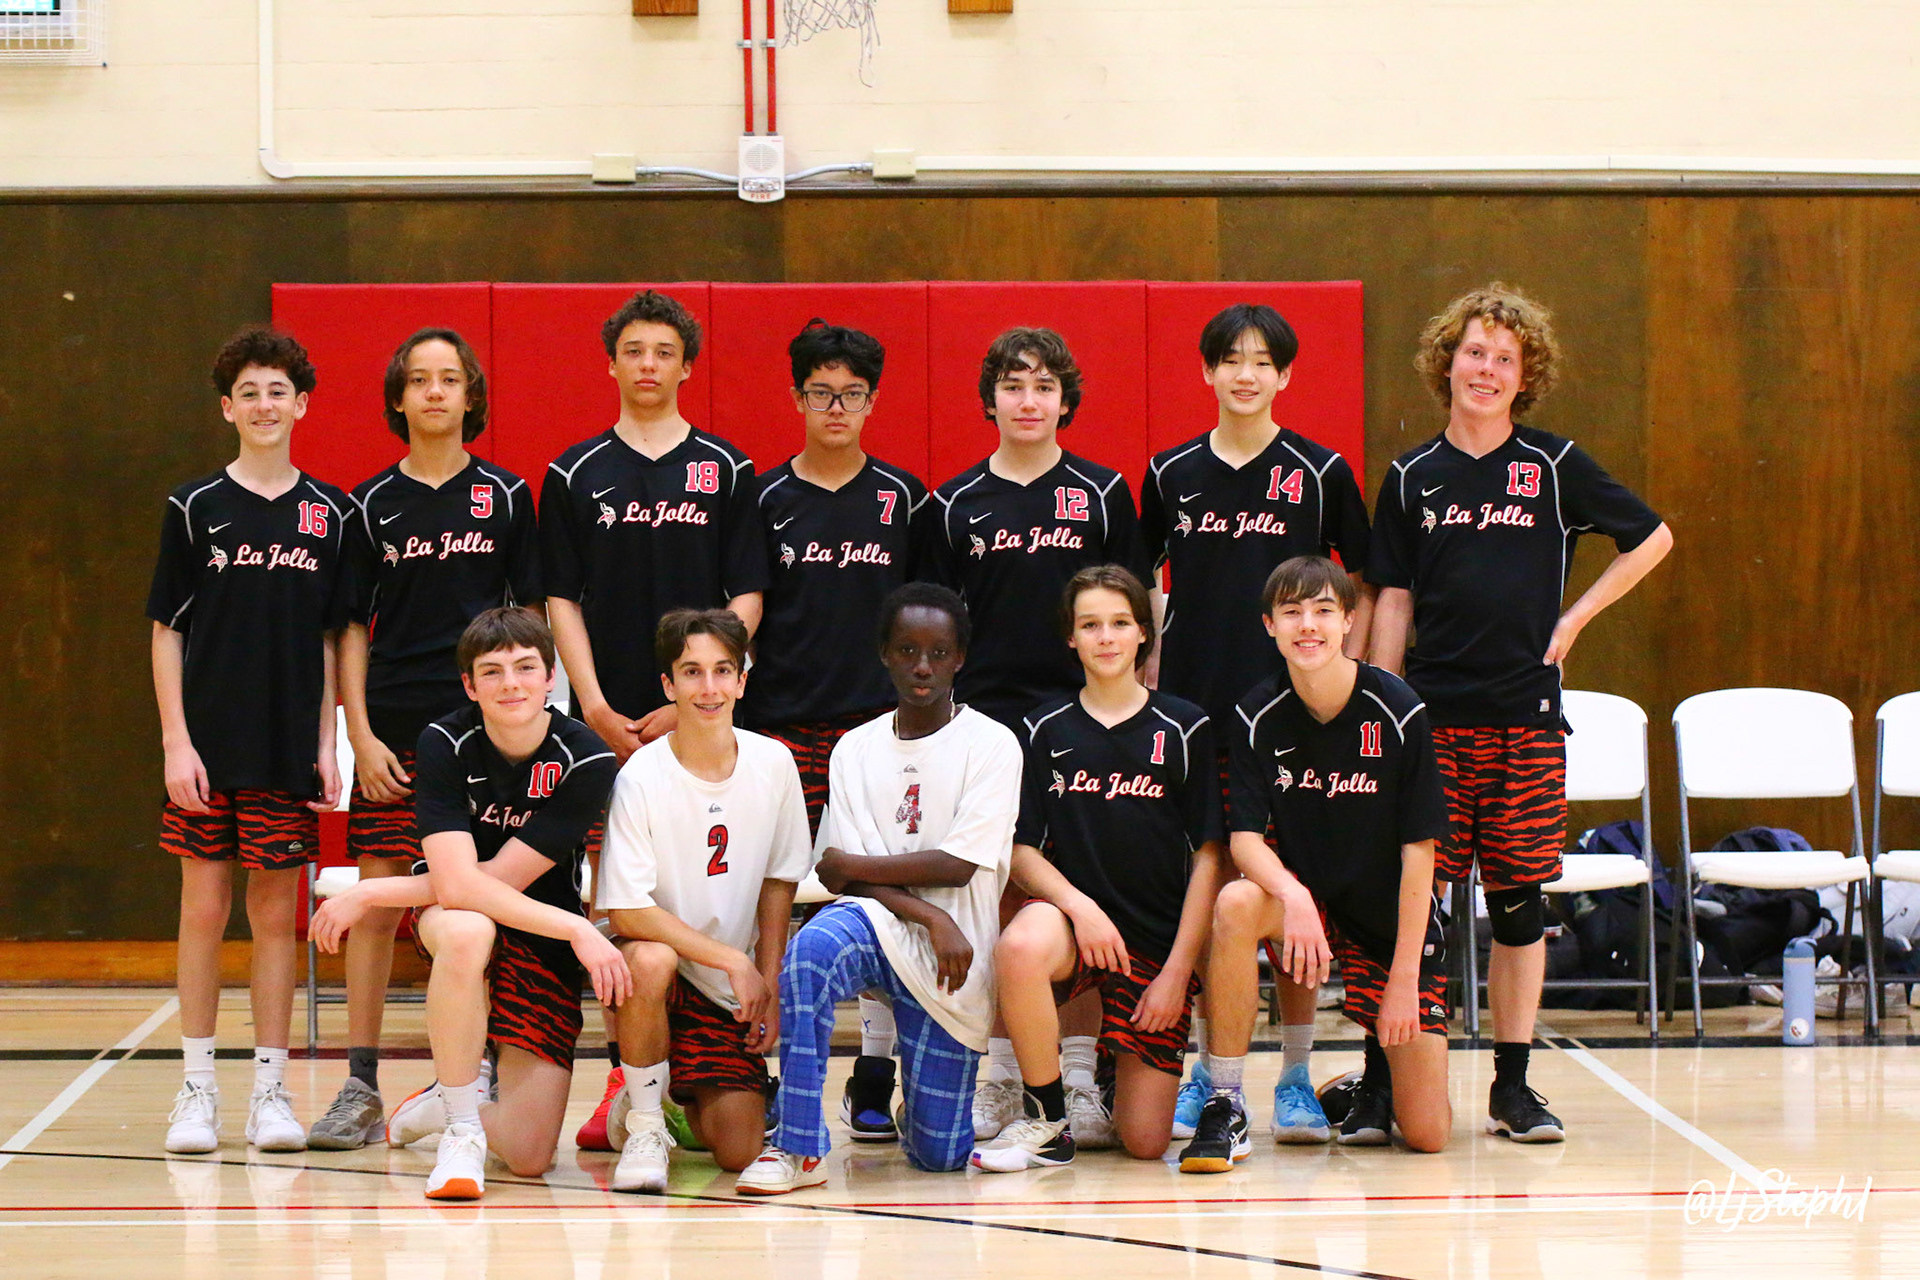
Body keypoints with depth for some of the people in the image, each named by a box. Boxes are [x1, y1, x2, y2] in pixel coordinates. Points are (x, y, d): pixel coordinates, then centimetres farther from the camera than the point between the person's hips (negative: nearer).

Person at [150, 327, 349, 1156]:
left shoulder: (328, 514, 6)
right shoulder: (194, 508, 1)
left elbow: (332, 639, 9)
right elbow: (167, 630, 2)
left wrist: (327, 744, 3)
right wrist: (176, 741, -6)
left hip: (288, 752, 1)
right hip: (208, 746, -1)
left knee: (276, 914, 4)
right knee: (204, 909, 1)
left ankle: (271, 1088, 11)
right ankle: (197, 1088, 9)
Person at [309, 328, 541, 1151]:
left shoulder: (504, 496, 6)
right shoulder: (373, 505, 7)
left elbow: (530, 615, 8)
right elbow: (352, 627, 7)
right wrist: (361, 733, -2)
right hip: (395, 722, 1)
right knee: (376, 896, -2)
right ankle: (360, 1089, 1)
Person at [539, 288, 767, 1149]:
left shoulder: (726, 473, 5)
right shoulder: (575, 476, 8)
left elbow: (747, 600, 2)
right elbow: (562, 599, 6)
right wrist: (595, 704, -6)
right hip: (608, 720, 1)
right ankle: (623, 1081, 5)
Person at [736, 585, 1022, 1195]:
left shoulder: (991, 745, -1)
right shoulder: (855, 749, 7)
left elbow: (958, 865, -10)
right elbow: (846, 877, -2)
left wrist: (852, 865, -5)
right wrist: (930, 917, -18)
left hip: (952, 960, -1)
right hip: (877, 921, 1)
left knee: (939, 1154, -4)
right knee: (810, 948, -37)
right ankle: (798, 1146, -30)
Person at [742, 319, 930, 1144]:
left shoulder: (902, 498, 8)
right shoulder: (767, 501, 6)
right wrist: (737, 717, -3)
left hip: (881, 726, 0)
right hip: (782, 723, 0)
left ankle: (874, 1079, 6)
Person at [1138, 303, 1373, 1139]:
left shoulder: (1320, 473, 2)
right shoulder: (1171, 473, 7)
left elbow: (1366, 587, 8)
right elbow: (1142, 582, 17)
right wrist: (1148, 679, 9)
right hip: (1193, 703, 2)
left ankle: (1296, 1071, 8)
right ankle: (1209, 1070, 12)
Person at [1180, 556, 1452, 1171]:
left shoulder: (1396, 711, -14)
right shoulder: (1259, 717, -8)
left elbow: (1418, 850, -12)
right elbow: (1244, 838, -13)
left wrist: (1404, 977, -14)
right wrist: (1292, 895, -36)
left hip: (1395, 922, -1)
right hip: (1306, 901, 1)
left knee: (1427, 1132, -11)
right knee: (1235, 904, -36)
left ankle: (1381, 1069, 27)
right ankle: (1224, 1106, -23)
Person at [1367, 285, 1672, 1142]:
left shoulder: (1555, 467, 4)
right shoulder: (1413, 478, 6)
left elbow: (1653, 537, 12)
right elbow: (1392, 599, 7)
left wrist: (1576, 618, 4)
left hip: (1525, 712, 0)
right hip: (1432, 715, 0)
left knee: (1520, 898, 2)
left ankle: (1514, 1086, 9)